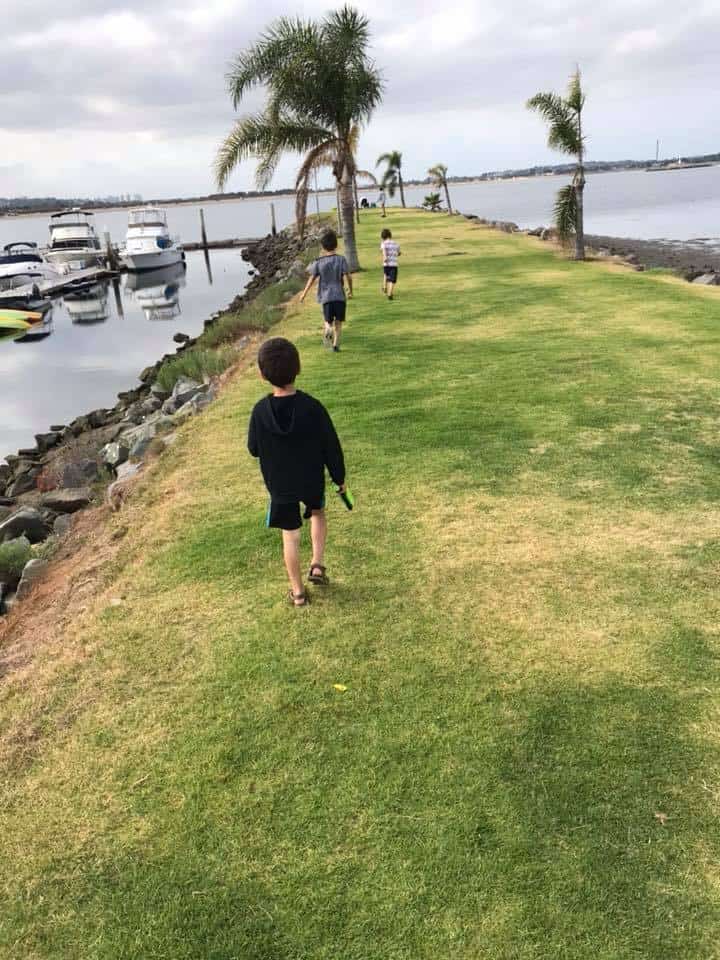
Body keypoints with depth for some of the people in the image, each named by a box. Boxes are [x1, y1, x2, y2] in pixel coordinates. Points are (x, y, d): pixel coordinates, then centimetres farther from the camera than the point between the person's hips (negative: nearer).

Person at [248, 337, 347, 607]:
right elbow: (332, 447, -12)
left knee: (290, 536, 15)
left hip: (279, 487, 0)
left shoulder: (260, 411, -19)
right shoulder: (313, 407, -21)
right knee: (318, 513, 31)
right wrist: (339, 477, 4)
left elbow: (254, 449, -4)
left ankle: (297, 592, 24)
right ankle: (317, 565, 23)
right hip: (312, 482, 0)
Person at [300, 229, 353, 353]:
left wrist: (304, 294, 12)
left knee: (328, 321, 11)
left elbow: (312, 279, 2)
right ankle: (336, 344, 1)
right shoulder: (341, 259, -2)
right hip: (340, 296, -1)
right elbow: (348, 277, -9)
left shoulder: (319, 261, 2)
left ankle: (328, 330, -21)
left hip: (326, 296, 1)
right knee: (338, 322, 10)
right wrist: (350, 290, 7)